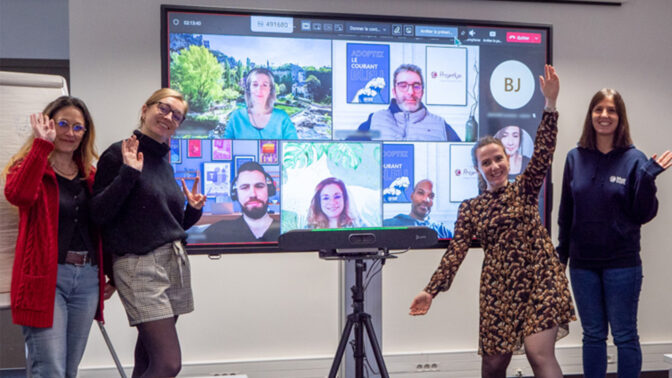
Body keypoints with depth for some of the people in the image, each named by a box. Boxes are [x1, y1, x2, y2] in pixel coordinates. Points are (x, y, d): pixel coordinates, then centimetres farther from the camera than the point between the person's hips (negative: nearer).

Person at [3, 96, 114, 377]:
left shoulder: (90, 176, 15)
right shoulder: (29, 166, 1)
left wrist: (111, 274, 17)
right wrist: (42, 144, -21)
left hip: (87, 279, 5)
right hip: (45, 278, -5)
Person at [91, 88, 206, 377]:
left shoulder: (163, 161, 16)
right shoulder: (119, 154, -5)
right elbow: (99, 214, -13)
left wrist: (193, 210, 3)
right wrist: (128, 173, -20)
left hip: (175, 263, 8)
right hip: (139, 266, -7)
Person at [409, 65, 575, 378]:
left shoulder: (525, 189, 5)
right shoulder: (470, 209, 8)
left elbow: (543, 153, -10)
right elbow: (455, 252, 1)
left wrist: (550, 103, -21)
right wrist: (431, 290, -9)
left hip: (540, 281, -2)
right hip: (499, 289, 2)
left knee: (539, 353, -15)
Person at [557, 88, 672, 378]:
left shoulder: (634, 159, -5)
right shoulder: (576, 158, 2)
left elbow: (643, 215, -7)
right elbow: (566, 212, 8)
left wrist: (648, 178, -21)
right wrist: (562, 252, 8)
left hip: (621, 263, -3)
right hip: (583, 263, 3)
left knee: (625, 336, 6)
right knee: (593, 335, 14)